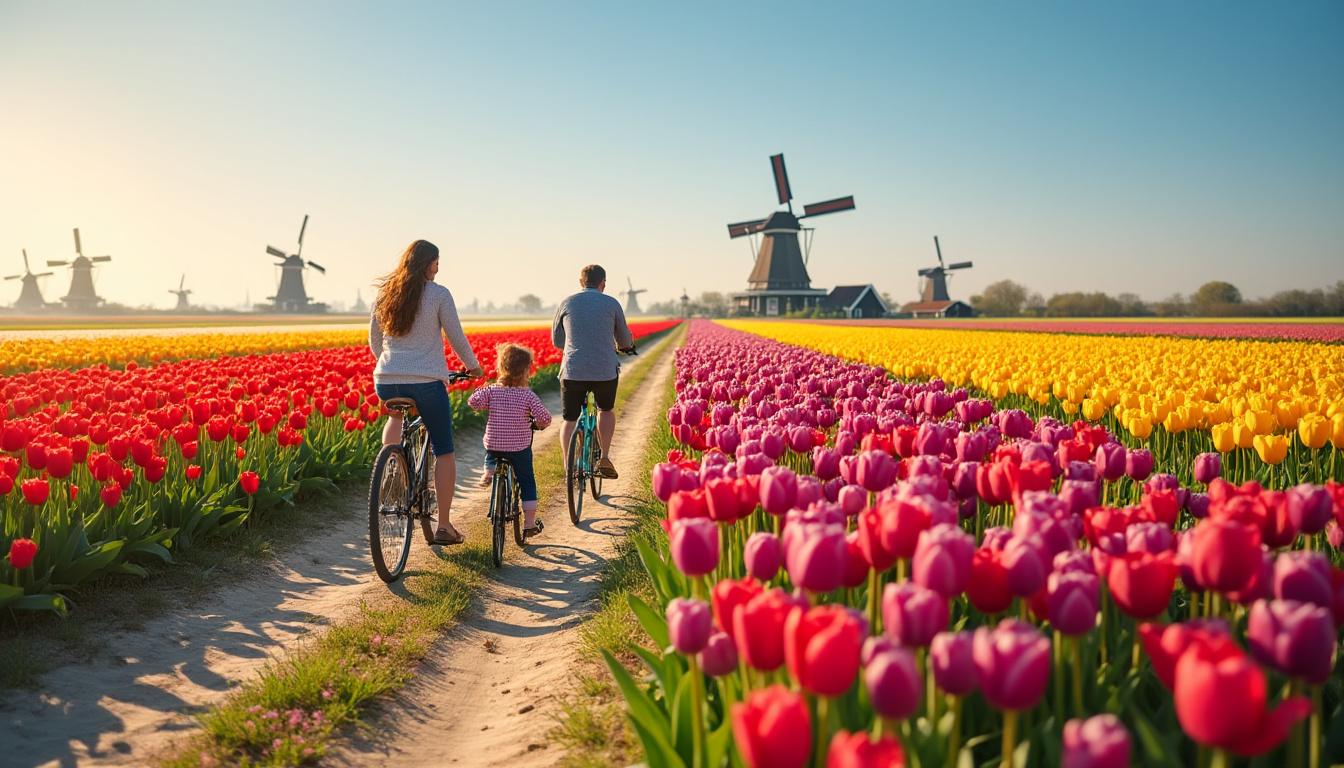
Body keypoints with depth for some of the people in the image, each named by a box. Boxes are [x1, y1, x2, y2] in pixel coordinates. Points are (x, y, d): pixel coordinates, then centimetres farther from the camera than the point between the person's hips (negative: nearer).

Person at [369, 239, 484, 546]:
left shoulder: (384, 294, 10)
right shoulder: (439, 294, -4)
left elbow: (374, 342, 18)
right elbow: (456, 338, -1)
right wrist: (473, 366, 17)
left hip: (386, 382, 5)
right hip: (427, 381, -4)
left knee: (396, 415, 39)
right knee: (443, 452, 8)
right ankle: (444, 526, 8)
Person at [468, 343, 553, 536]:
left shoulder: (492, 390, -6)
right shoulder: (528, 395, -12)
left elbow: (473, 401, -14)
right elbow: (544, 417, -18)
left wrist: (486, 407, 7)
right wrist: (540, 424, 6)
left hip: (493, 444, 2)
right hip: (520, 447, -2)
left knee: (491, 456, 41)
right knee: (527, 482, 13)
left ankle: (488, 472, 13)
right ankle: (530, 523, 13)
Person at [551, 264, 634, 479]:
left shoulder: (567, 303, 8)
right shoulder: (612, 304, 5)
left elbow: (557, 341, 17)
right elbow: (625, 342, 14)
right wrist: (628, 342, 38)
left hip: (573, 371, 0)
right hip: (605, 371, 0)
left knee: (569, 419, 10)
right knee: (606, 410, 24)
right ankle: (604, 457, 14)